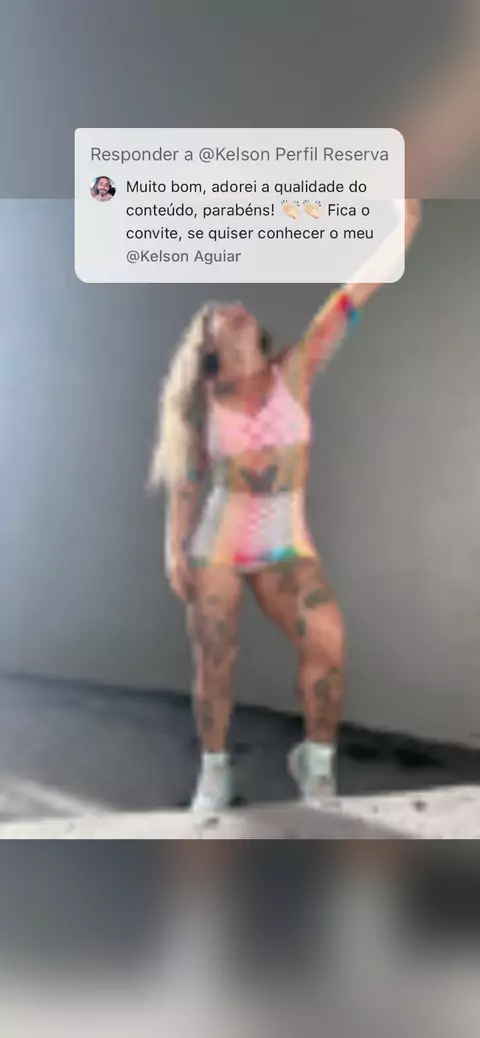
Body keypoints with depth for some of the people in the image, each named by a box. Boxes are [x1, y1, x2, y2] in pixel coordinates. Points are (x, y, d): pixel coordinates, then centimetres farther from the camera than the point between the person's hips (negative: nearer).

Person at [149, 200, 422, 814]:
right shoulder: (202, 399, 0)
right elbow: (185, 478, 7)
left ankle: (315, 761, 6)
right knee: (214, 666, 1)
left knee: (328, 645, -18)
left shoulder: (294, 372, -2)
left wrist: (405, 225, -13)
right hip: (217, 545, 1)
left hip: (286, 546, 0)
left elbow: (354, 296, -9)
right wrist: (174, 548, 2)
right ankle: (214, 772, 25)